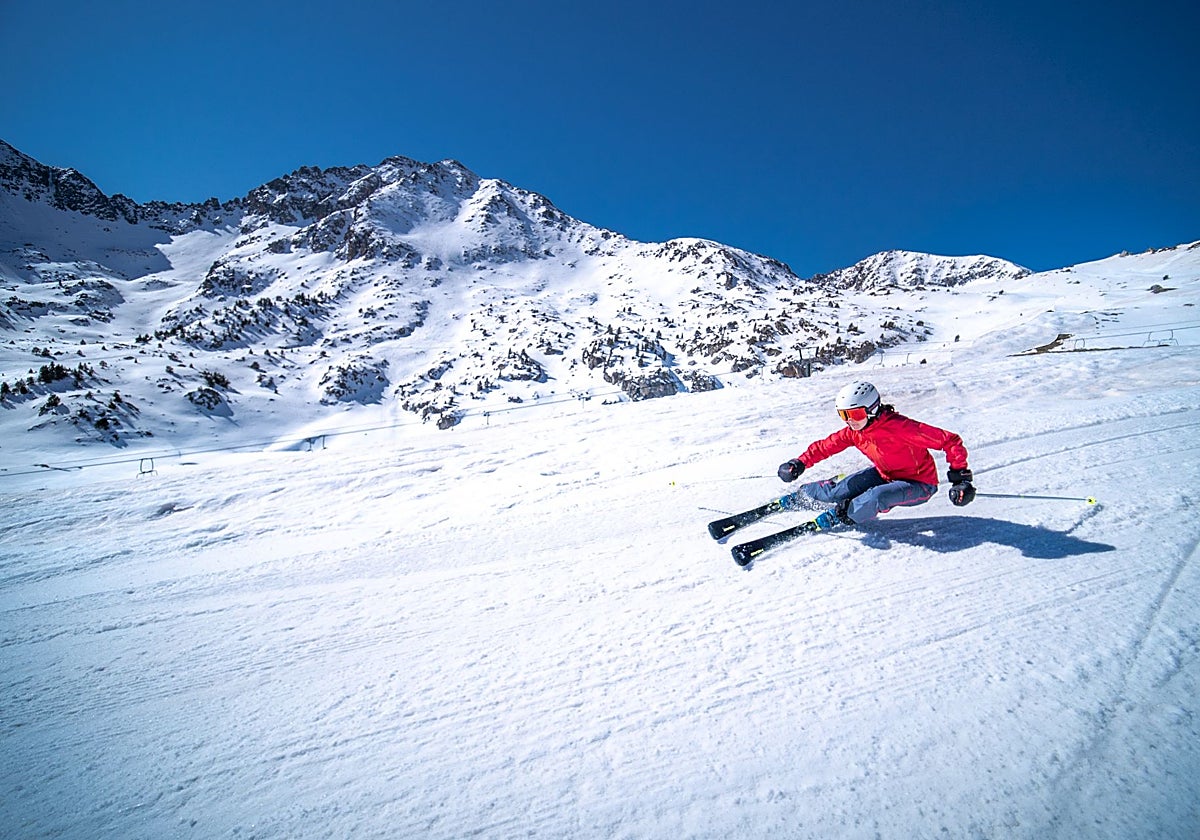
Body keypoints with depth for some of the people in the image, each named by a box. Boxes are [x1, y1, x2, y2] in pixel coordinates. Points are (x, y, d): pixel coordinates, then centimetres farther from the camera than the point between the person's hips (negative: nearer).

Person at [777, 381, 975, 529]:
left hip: (919, 485, -6)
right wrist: (800, 463, -12)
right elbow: (826, 446, -1)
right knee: (839, 490, -8)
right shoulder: (854, 432, -12)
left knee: (876, 498, -35)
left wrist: (960, 476, -29)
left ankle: (842, 516, -10)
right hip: (884, 475, 6)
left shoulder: (899, 427, -33)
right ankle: (800, 496, 17)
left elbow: (950, 441, -28)